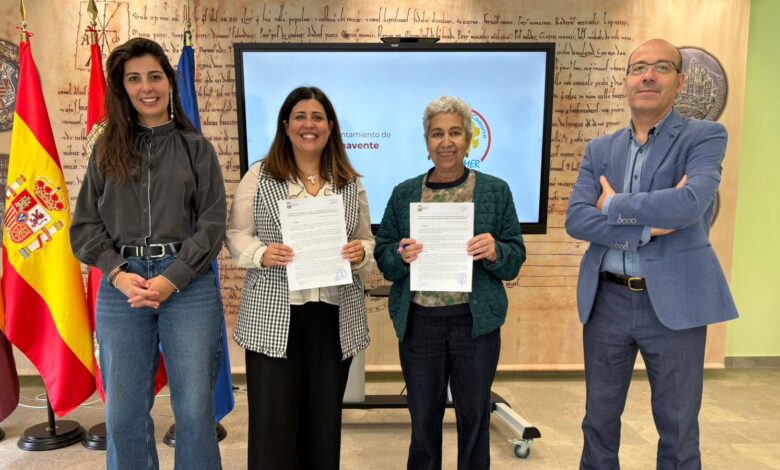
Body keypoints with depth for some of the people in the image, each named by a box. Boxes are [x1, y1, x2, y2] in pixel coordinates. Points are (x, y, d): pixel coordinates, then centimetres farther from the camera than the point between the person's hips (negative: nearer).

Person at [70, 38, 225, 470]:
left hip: (189, 284, -2)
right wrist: (119, 274, -9)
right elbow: (85, 224, 8)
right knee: (124, 410, 8)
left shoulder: (197, 149, 6)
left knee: (194, 406, 3)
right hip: (121, 286, 2)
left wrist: (171, 279, -12)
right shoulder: (106, 149, 12)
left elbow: (212, 224, -1)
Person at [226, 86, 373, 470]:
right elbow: (236, 235, 2)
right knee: (272, 419, 4)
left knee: (325, 416, 14)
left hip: (334, 316, 3)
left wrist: (360, 253, -10)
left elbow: (368, 241, 12)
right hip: (273, 316, -2)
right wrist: (262, 254, -17)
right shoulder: (259, 176, 2)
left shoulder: (351, 182, 9)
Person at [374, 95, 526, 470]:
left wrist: (494, 252, -19)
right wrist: (402, 256, -16)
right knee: (423, 418, 15)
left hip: (476, 323, -1)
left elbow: (516, 259, 2)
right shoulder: (404, 194, 4)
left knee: (474, 417, 14)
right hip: (418, 323, 1)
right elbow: (383, 258, 4)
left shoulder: (496, 191, 1)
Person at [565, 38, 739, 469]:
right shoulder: (599, 150, 7)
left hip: (673, 302, -3)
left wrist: (614, 204, -10)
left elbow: (689, 203, -22)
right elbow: (575, 220, -6)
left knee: (678, 430, 12)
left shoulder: (705, 136, -2)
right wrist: (647, 226, -17)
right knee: (599, 420, 16)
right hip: (607, 301, 3)